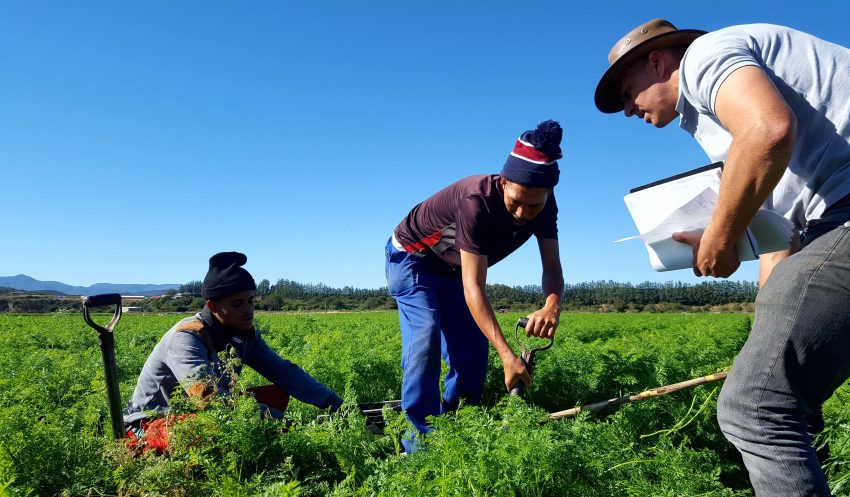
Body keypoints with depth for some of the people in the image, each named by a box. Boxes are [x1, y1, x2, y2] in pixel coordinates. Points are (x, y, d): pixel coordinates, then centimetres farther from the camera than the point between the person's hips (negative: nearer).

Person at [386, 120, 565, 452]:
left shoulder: (544, 206, -19)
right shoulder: (478, 201, -39)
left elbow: (552, 266, -22)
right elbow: (473, 288, -41)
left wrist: (552, 305, -46)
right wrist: (507, 355, -48)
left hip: (453, 269, 6)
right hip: (412, 257, -6)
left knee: (472, 353, -3)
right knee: (425, 338, -25)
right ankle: (421, 436, -19)